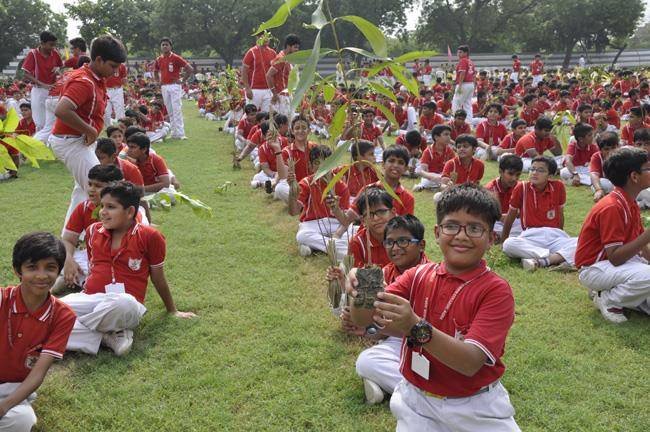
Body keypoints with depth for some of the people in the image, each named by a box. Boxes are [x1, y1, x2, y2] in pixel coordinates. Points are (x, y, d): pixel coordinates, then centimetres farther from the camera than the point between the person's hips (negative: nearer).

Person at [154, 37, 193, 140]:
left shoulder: (176, 58, -6)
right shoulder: (159, 60, 10)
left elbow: (190, 69, -8)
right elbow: (155, 72, 28)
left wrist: (182, 80, -8)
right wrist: (159, 82, 13)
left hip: (174, 86, -6)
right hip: (164, 87, 6)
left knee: (177, 109, -11)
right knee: (169, 111, 7)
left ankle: (180, 133, -11)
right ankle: (174, 133, 12)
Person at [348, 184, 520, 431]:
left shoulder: (496, 290, -15)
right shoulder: (417, 276, -3)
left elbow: (471, 362, -26)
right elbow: (362, 320, -11)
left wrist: (417, 328, -40)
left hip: (476, 409, -2)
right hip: (416, 403, 3)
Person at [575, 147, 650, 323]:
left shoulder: (630, 204, 5)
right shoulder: (612, 208, -24)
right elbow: (615, 258, -27)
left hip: (623, 261, 9)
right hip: (595, 268, -9)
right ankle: (609, 300, -7)